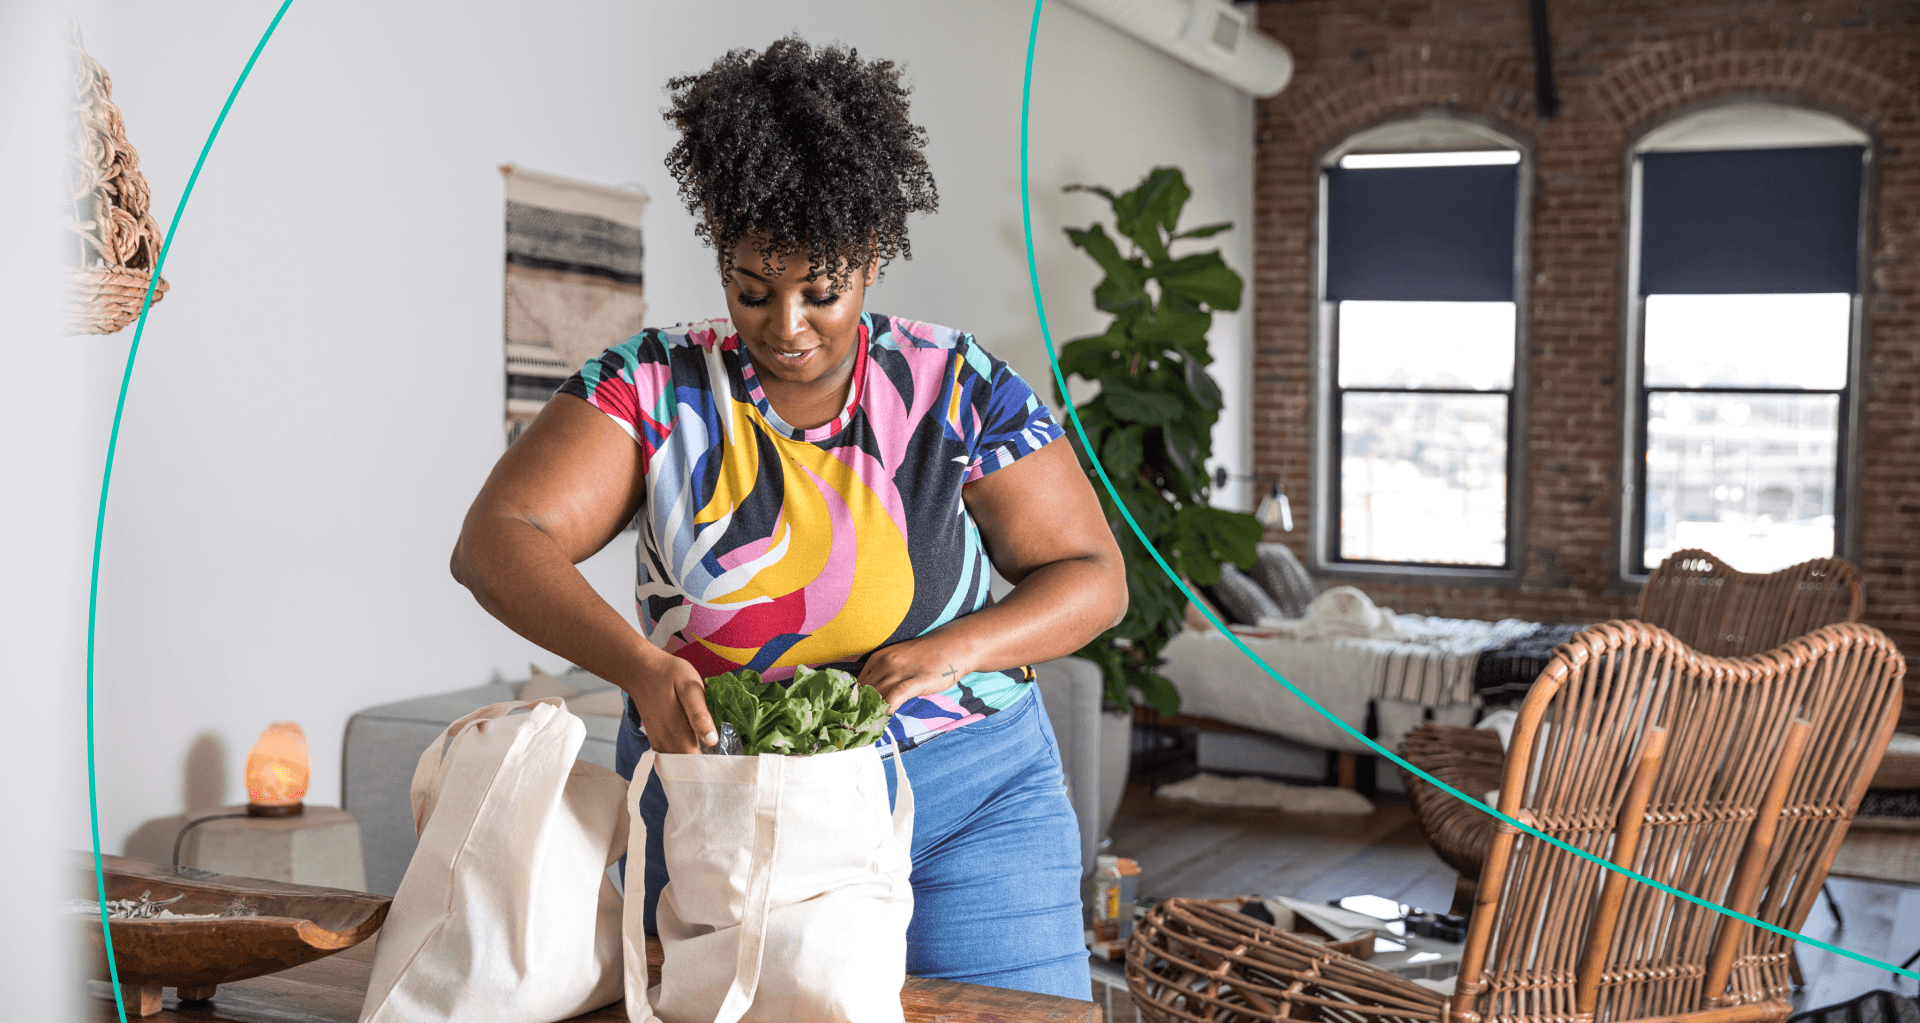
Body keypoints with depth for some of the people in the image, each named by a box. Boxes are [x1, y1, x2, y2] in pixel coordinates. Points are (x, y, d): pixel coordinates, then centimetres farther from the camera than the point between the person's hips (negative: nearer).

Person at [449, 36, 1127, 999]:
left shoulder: (961, 390, -3)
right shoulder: (655, 387, -3)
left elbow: (1091, 576, 0)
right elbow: (496, 540, -11)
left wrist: (957, 646, -20)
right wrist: (638, 663, -28)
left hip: (967, 807, 0)